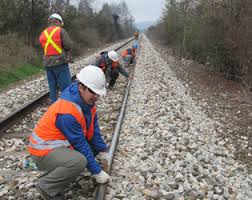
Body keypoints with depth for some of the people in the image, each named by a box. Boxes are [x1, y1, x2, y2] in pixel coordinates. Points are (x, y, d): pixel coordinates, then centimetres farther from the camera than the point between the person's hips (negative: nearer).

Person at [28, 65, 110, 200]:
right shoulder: (68, 111, -30)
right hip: (44, 150, -9)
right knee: (79, 161, -33)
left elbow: (94, 129, 5)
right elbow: (80, 144, -25)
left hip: (61, 144, 9)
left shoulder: (87, 101, -3)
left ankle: (59, 171, 12)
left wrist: (102, 151, 0)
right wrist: (96, 171, -18)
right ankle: (47, 186, -8)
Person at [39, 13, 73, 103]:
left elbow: (44, 47, 12)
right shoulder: (61, 31, -8)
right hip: (60, 62, -6)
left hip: (48, 64, 6)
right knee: (66, 87, -2)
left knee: (52, 87, 13)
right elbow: (69, 45, -13)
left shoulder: (43, 33, 11)